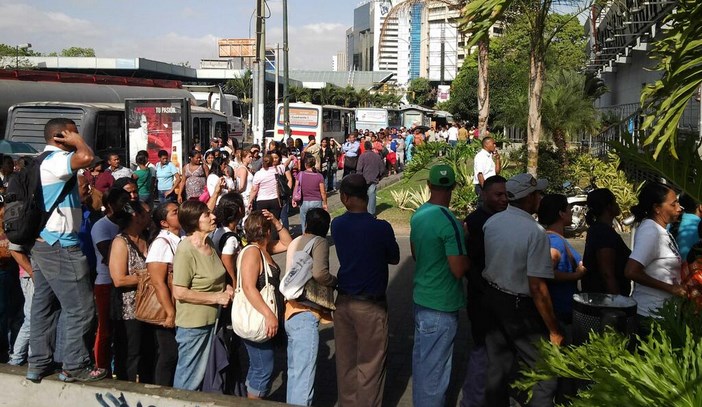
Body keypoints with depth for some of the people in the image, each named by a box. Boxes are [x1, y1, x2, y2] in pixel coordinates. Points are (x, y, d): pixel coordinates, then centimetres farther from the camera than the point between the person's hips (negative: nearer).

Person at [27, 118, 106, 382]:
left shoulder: (43, 161, 17)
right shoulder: (55, 160, -17)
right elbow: (86, 157, -36)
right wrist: (76, 140, -15)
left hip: (44, 243, 11)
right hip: (59, 246, -11)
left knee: (45, 305, 13)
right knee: (79, 307, -4)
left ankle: (38, 364, 20)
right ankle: (75, 366, 4)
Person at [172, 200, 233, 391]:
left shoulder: (209, 242, 4)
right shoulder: (185, 251, -22)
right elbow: (180, 292, -24)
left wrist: (225, 288, 1)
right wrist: (216, 297, -20)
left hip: (212, 319, 8)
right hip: (193, 324, -8)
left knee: (203, 372, 22)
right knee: (190, 376, 7)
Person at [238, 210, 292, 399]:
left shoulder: (263, 249, 7)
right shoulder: (252, 252, -21)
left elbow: (288, 244, 14)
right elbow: (248, 288, -29)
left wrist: (277, 223, 0)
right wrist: (269, 315, -33)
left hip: (264, 320, 10)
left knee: (257, 366, 21)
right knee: (264, 368, -2)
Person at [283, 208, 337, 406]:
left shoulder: (296, 242, 13)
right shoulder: (319, 242, -8)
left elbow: (289, 276, 11)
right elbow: (319, 273, -23)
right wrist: (336, 281, -6)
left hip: (291, 313, 8)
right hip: (306, 315, -8)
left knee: (294, 372, 19)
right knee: (304, 376, -4)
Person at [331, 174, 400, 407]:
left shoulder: (337, 225, -5)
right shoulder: (381, 228, -18)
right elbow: (394, 259, -2)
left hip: (343, 302, 5)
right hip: (371, 306, -5)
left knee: (345, 362, 18)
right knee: (370, 366, 9)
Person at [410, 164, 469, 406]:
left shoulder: (418, 215, 3)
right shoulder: (449, 222, -22)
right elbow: (459, 270, -22)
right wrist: (468, 255, -5)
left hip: (421, 297, 8)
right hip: (441, 305, -8)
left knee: (422, 359, 21)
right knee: (435, 368, 4)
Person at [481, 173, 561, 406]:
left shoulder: (491, 222, -1)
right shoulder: (535, 232, -21)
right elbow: (537, 287, -22)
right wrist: (554, 331, -13)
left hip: (491, 299, 7)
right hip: (519, 307, -7)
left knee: (497, 367, 18)